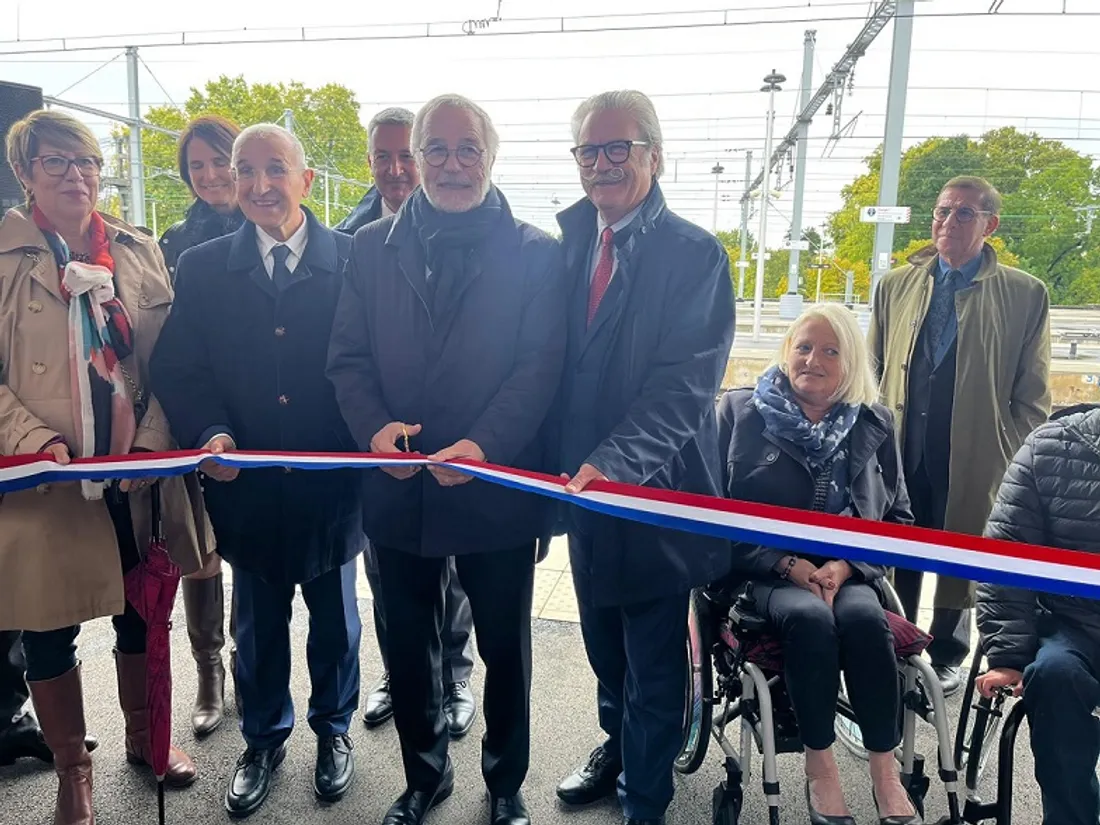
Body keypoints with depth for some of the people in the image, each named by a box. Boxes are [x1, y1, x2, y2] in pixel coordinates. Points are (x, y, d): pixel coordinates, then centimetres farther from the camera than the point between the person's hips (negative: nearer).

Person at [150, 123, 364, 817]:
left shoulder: (355, 260, -6)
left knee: (335, 620, 18)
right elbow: (179, 370, 0)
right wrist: (211, 433, -18)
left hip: (332, 485, -1)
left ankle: (334, 729, 42)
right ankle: (264, 740, 43)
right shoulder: (202, 268, 2)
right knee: (258, 624, 20)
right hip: (248, 488, 2)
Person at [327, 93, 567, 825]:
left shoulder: (536, 253, -2)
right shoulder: (371, 248, 6)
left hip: (498, 487, -2)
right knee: (408, 647, 17)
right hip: (398, 487, 3)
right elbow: (348, 357, 3)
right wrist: (375, 426, -16)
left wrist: (484, 446, -23)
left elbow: (540, 365, -9)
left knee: (504, 649, 15)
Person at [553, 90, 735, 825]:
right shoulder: (568, 243, 6)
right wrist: (565, 464, -4)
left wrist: (614, 463, -31)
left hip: (654, 487, -5)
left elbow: (687, 384, -20)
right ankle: (617, 745, 48)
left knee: (654, 661, 10)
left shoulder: (694, 253, -11)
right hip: (584, 482, 5)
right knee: (605, 640, 23)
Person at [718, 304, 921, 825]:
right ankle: (819, 764, -14)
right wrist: (788, 565, -13)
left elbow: (899, 519, 10)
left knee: (862, 617, -30)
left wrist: (847, 566, -9)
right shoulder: (740, 412, 2)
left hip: (848, 571, 2)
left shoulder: (874, 425, 10)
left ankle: (885, 768, -12)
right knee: (809, 617, -32)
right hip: (766, 571, -2)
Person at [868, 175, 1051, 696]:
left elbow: (1033, 395, 1)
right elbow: (872, 370, 11)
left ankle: (947, 657, 32)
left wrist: (1018, 459, -4)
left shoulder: (1025, 295, 0)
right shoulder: (895, 286, 7)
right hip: (899, 451, 2)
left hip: (973, 456, -2)